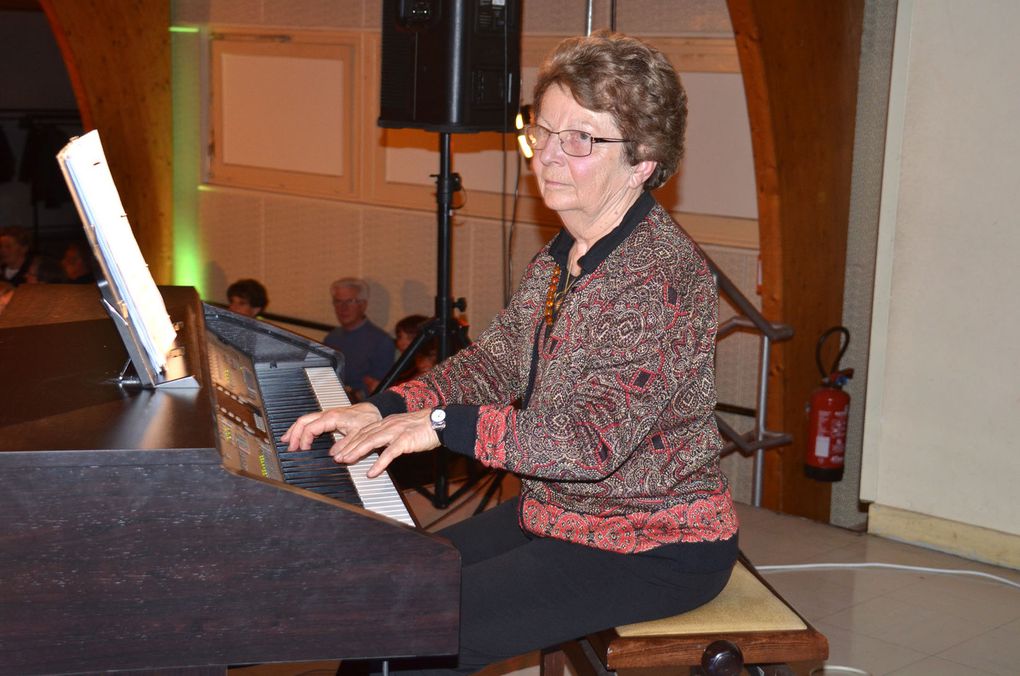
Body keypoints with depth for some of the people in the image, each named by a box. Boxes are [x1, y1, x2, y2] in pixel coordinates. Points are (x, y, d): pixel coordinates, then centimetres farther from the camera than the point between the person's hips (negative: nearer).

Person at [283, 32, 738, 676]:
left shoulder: (663, 271, -25)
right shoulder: (559, 258, 6)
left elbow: (594, 440, -30)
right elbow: (492, 362, 9)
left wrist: (441, 423, -27)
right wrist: (383, 410, -6)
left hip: (653, 550, -9)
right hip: (556, 514, 9)